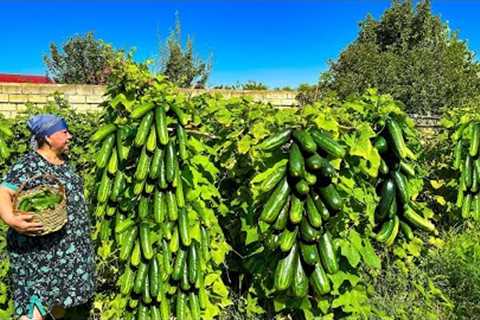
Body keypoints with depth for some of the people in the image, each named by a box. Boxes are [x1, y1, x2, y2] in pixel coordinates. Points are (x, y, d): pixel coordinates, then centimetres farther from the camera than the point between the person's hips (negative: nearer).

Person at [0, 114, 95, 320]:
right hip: (39, 250, -8)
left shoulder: (63, 161, 10)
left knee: (61, 297, 17)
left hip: (70, 247, 8)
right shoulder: (28, 166, -14)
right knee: (37, 301, -7)